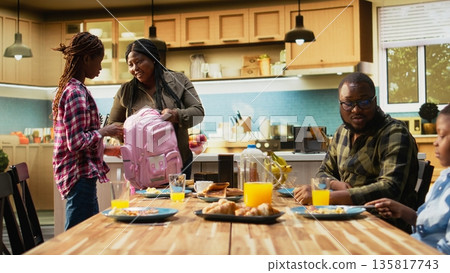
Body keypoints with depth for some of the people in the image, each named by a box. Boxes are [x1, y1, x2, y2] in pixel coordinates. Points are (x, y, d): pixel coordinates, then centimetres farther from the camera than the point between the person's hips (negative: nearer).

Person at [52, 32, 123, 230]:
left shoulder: (68, 88, 13)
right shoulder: (77, 92, -17)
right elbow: (77, 142, -22)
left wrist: (104, 147, 19)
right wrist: (104, 131, -10)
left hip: (77, 174, 10)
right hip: (81, 175, -10)